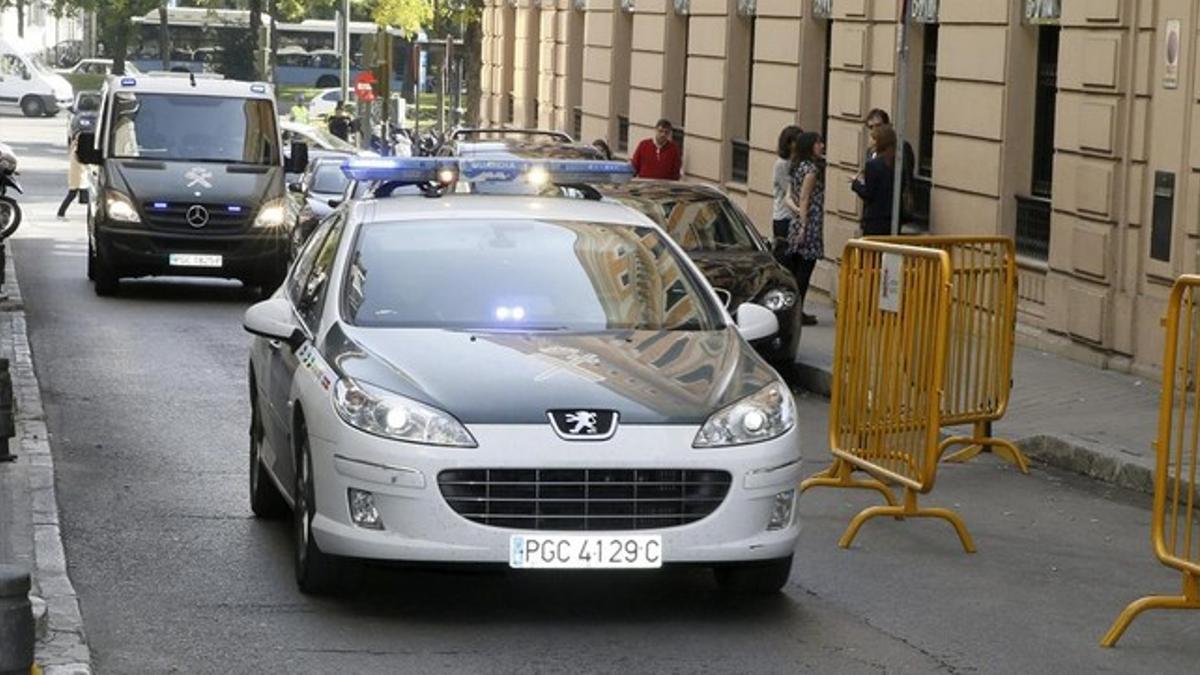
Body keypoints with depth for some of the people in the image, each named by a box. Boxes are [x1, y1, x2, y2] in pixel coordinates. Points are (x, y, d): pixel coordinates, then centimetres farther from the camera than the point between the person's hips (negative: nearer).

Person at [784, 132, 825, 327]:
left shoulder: (798, 167, 14)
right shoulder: (811, 168, -12)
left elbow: (788, 197, 8)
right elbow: (804, 199, -15)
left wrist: (795, 209, -5)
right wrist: (803, 226, -15)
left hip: (796, 223, 9)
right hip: (809, 223, -9)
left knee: (795, 270, 11)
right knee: (805, 269, -4)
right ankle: (798, 312, -4)